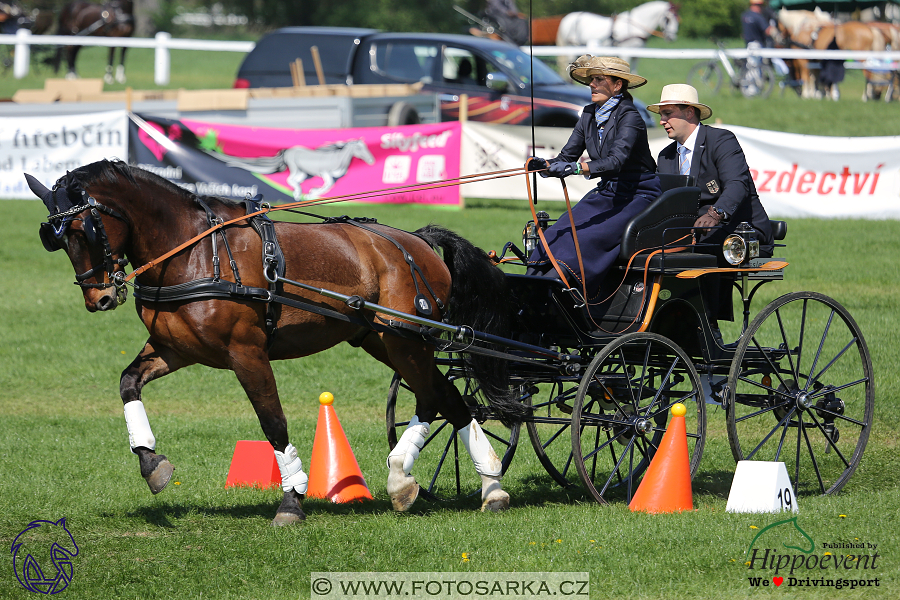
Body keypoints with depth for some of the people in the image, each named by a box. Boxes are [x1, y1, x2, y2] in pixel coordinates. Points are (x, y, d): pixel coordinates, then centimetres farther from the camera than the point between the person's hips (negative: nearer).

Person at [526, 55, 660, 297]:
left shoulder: (630, 117, -15)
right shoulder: (590, 115, 7)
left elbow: (616, 161, -30)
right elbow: (566, 157, 3)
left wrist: (576, 168, -43)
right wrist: (545, 165, -19)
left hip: (639, 195, -7)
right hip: (607, 193, 7)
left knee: (587, 237, -29)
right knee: (556, 235, -14)